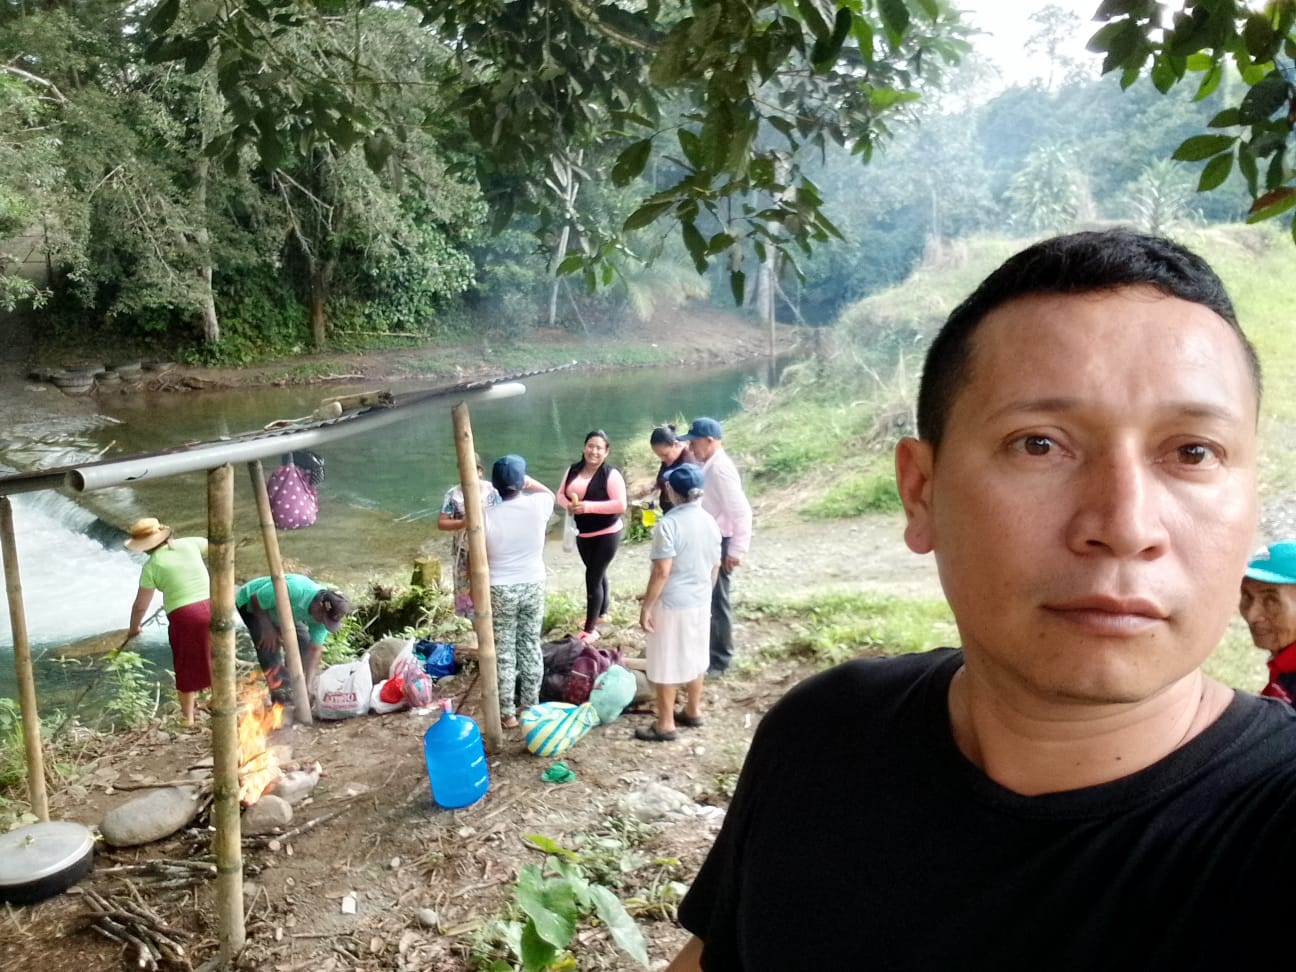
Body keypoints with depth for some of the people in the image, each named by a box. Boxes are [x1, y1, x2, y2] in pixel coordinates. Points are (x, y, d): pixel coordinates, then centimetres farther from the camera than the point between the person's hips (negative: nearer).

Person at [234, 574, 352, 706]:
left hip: (280, 613, 6)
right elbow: (255, 600, -29)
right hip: (250, 602, -6)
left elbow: (314, 650, -18)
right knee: (269, 646, -22)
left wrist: (309, 686, -21)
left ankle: (294, 688, 10)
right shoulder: (294, 590, -45)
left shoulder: (324, 614, -23)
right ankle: (281, 696, -13)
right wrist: (269, 629, -27)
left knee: (303, 643, -5)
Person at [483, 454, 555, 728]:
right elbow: (549, 493, 18)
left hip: (500, 590, -3)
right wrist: (528, 482, 15)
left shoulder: (487, 517, -16)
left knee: (504, 652, 8)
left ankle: (508, 713, 14)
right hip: (534, 586, 3)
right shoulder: (538, 505, -10)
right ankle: (531, 706, 24)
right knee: (531, 646, 15)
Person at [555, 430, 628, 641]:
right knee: (598, 574, 22)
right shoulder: (573, 470, 2)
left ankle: (590, 629, 2)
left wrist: (588, 506, -27)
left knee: (593, 577, -6)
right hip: (583, 534, 6)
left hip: (607, 534, -6)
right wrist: (568, 505, -15)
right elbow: (561, 494, 9)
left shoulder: (611, 475, -17)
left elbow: (620, 505, -22)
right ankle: (601, 613, 41)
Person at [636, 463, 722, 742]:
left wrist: (646, 607, -15)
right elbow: (715, 566, 10)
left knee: (667, 664, 3)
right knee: (695, 657, 19)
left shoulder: (669, 523, -21)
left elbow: (661, 572, -22)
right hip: (700, 601, 7)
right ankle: (693, 712, 33)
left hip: (672, 604, -7)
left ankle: (665, 725, 12)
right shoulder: (710, 521, 2)